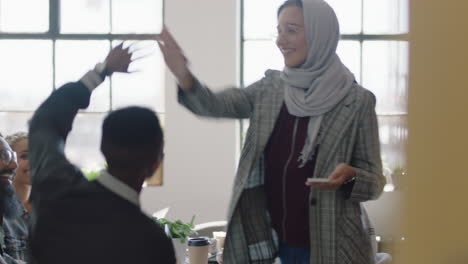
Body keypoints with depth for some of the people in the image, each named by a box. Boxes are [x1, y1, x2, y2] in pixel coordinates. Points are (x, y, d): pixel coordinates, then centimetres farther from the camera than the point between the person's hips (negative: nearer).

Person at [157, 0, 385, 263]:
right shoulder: (271, 88, 5)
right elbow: (216, 105, -8)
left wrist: (349, 175, -24)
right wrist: (184, 76, -25)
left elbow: (375, 179, -3)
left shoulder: (357, 101, -7)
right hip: (282, 240, 4)